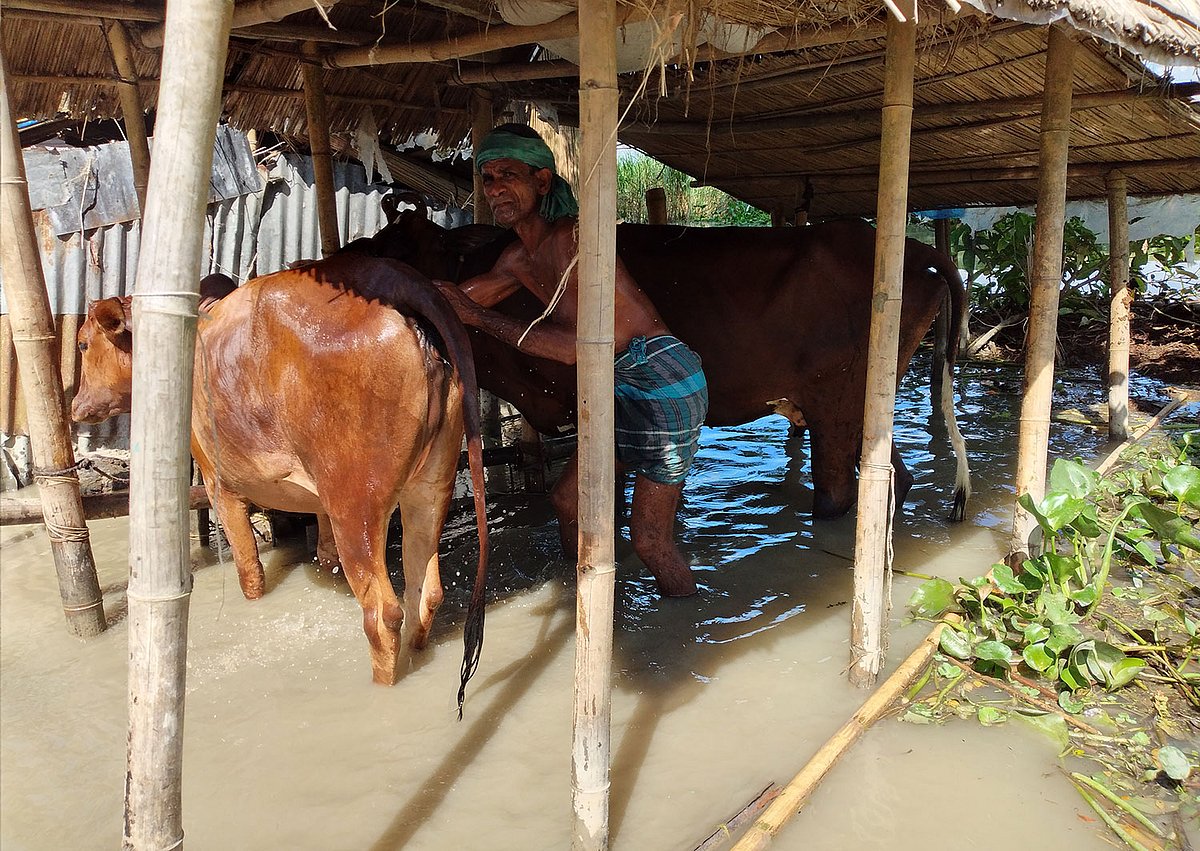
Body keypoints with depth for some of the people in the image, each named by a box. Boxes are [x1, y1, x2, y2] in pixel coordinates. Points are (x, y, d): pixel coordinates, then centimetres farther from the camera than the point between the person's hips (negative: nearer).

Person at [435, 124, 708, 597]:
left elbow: (579, 348, -26)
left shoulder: (576, 235, -19)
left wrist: (480, 319, -25)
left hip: (663, 380, -9)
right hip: (622, 385, 9)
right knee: (566, 500, 17)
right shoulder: (519, 259, 9)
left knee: (648, 539, -5)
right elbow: (453, 300, 20)